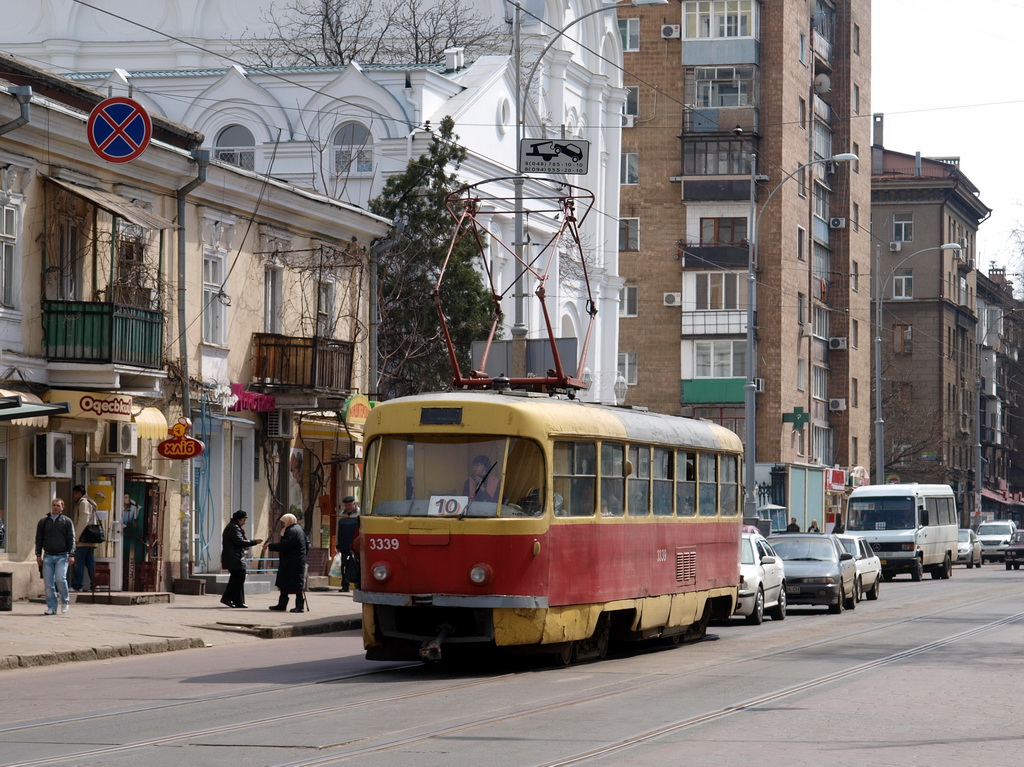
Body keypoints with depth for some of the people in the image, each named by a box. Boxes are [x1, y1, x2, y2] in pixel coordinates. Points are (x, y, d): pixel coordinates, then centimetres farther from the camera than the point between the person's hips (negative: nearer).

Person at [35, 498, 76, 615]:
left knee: (60, 578, -18)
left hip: (62, 556, -3)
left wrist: (71, 555, -7)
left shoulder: (67, 521, 6)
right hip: (48, 556, 3)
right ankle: (51, 607, 4)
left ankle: (65, 601, 4)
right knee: (48, 583, -3)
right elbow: (38, 539, 14)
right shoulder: (43, 522, 12)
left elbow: (71, 539, 2)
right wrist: (38, 555, 5)